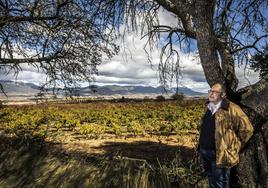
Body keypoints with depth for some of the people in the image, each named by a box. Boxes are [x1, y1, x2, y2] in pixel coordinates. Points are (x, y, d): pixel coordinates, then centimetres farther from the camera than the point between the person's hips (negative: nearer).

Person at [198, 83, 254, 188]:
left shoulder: (231, 109, -16)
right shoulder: (208, 107, 7)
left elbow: (247, 129, -14)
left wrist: (235, 147, -6)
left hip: (220, 154, -7)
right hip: (204, 151, 7)